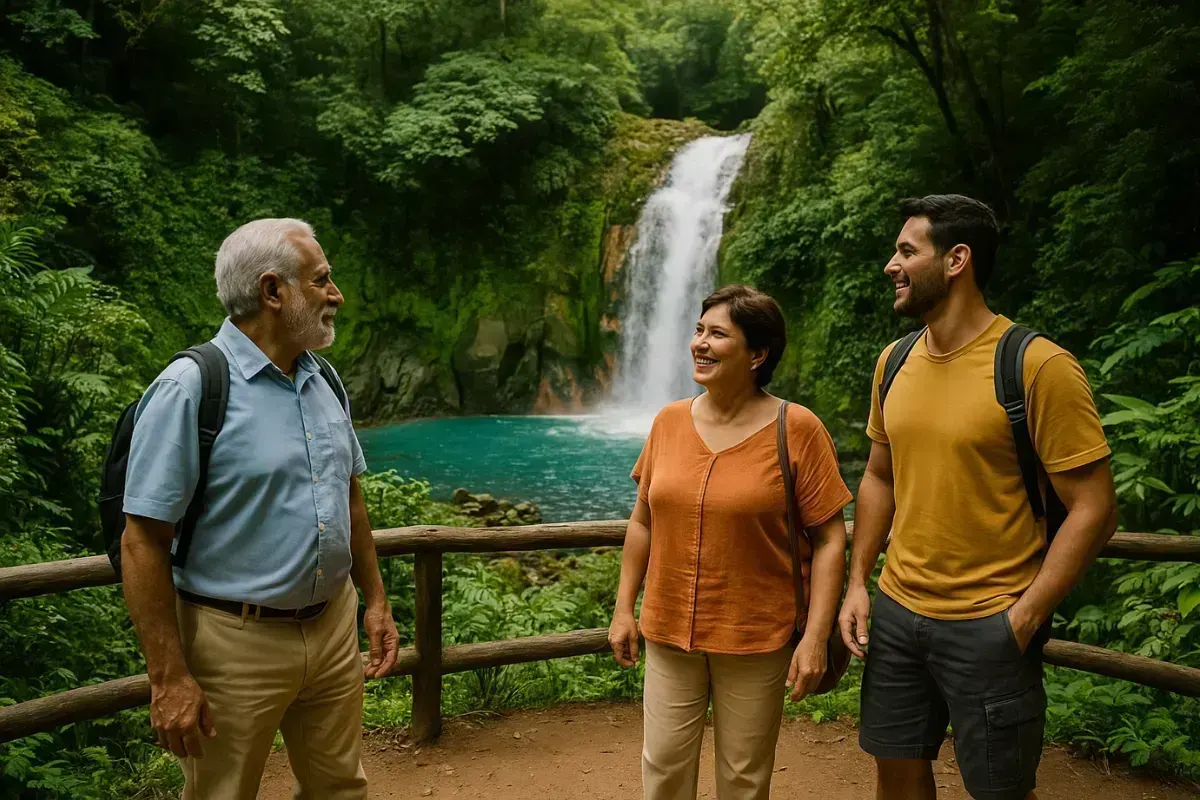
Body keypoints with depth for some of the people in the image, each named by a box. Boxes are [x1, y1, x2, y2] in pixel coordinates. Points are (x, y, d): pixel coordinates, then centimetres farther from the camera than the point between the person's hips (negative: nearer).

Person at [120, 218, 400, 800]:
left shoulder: (323, 381, 7)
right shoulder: (189, 389, -16)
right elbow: (143, 543, -17)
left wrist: (376, 599, 14)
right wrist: (169, 677, -17)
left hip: (333, 627, 7)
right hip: (235, 641, -6)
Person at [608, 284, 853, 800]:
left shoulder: (796, 429, -11)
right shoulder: (669, 422, 1)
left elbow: (829, 539, -10)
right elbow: (643, 522, 8)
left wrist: (816, 637, -14)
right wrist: (624, 608, 7)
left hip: (756, 639, -3)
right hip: (669, 632, 3)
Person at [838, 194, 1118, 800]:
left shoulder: (1037, 366, -15)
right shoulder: (894, 362, 4)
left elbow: (1093, 508, -14)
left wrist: (1024, 617, -16)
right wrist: (857, 582, 7)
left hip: (988, 625, -5)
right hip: (897, 610, 6)